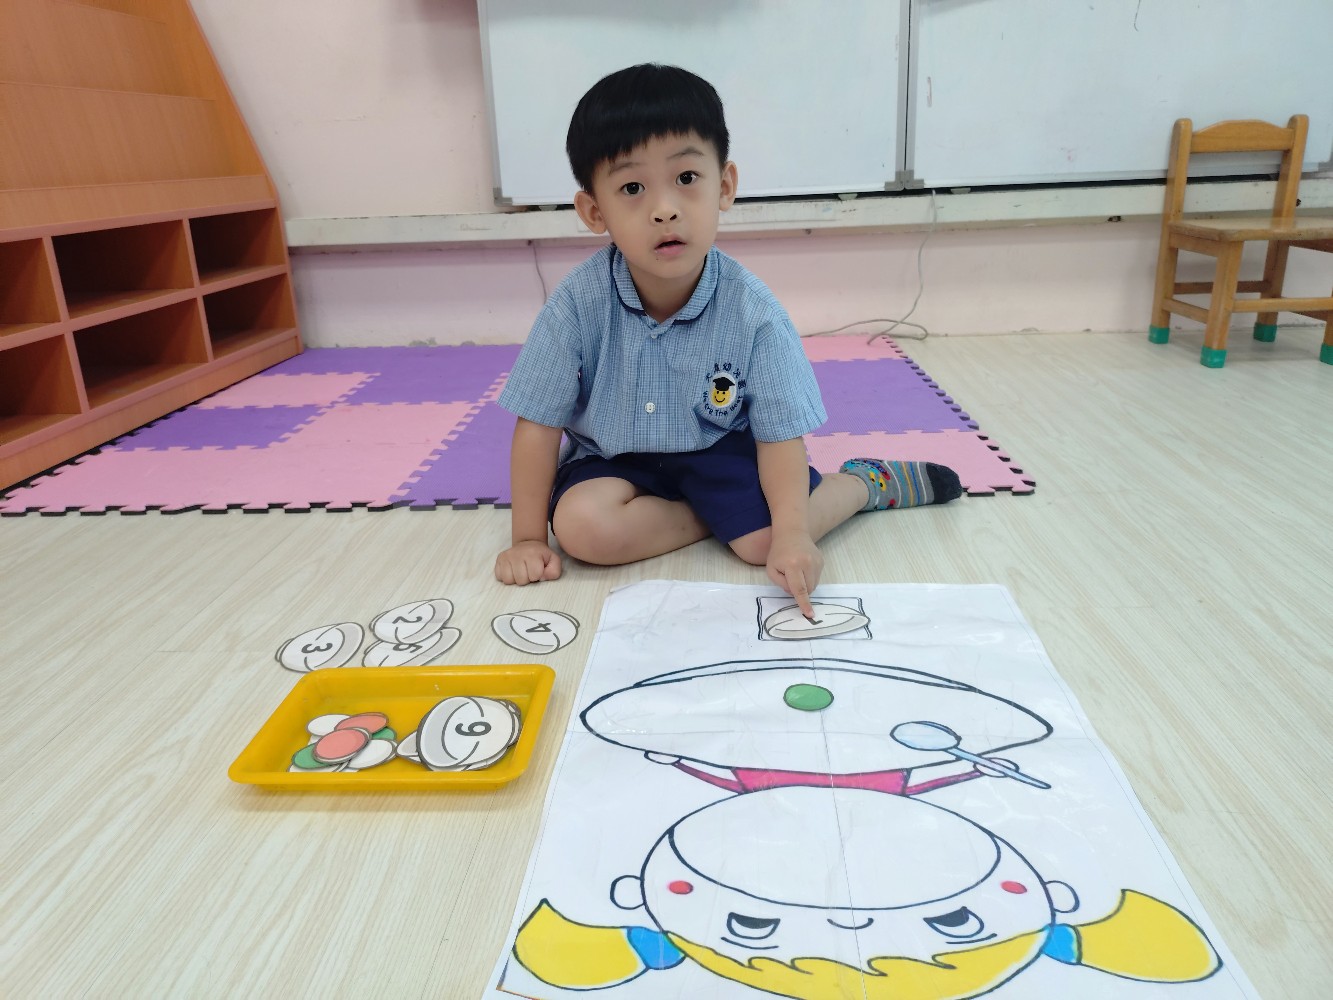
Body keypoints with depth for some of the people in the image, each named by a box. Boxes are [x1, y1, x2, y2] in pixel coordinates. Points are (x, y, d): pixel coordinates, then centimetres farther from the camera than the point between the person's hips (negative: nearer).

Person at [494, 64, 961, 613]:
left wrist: (792, 534, -31)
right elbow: (538, 424, -13)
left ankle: (867, 481, 7)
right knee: (582, 525, -29)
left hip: (719, 450, 0)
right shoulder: (579, 304, -21)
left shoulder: (752, 311, -20)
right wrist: (527, 539, -13)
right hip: (613, 458, 1)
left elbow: (780, 434, -16)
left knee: (765, 538, -23)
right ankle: (724, 514, -8)